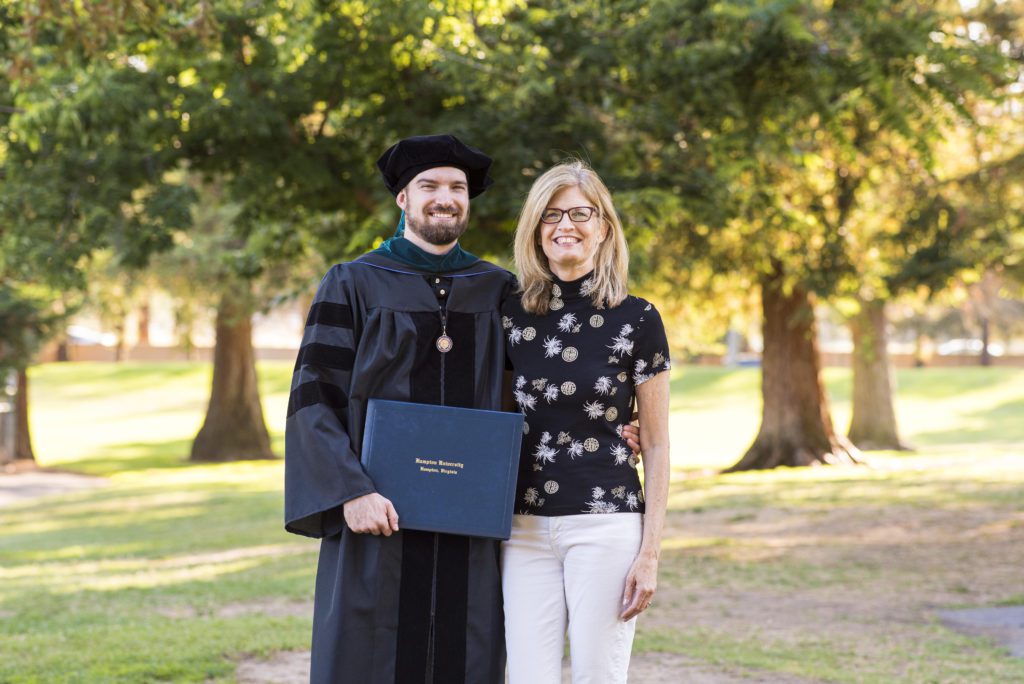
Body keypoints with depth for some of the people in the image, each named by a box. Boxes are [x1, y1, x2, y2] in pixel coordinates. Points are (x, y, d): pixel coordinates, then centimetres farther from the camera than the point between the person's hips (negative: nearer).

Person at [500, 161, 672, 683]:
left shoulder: (637, 320, -1)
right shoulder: (510, 314, 6)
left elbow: (656, 444, 1)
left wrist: (650, 552, -4)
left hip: (607, 526, -2)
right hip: (526, 527, 3)